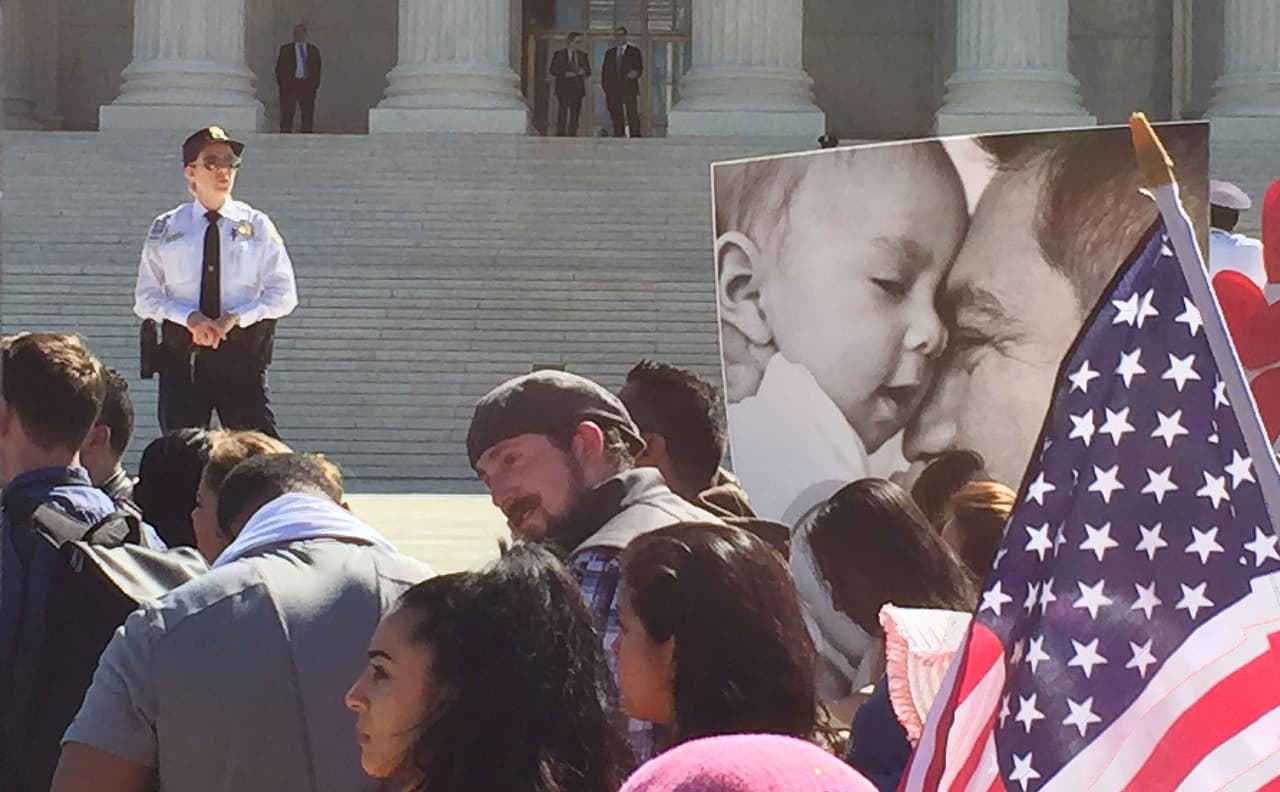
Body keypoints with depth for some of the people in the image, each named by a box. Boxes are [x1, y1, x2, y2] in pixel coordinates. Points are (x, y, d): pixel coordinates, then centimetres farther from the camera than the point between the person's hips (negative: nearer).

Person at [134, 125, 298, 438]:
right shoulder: (166, 229, 7)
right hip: (182, 353, 1)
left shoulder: (256, 225, 5)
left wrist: (235, 317, -12)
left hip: (242, 353, -1)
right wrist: (189, 316, -12)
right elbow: (146, 297, 7)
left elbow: (284, 294, 3)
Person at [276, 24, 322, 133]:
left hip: (308, 86, 1)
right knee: (287, 115, -5)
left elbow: (317, 69, 13)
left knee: (308, 115, -2)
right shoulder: (285, 49, 10)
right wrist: (281, 85, -3)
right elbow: (279, 69, 7)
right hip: (289, 85, -1)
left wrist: (315, 85, 1)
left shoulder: (313, 50, 14)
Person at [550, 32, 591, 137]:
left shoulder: (583, 56, 16)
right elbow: (553, 71, -2)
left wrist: (581, 72, -10)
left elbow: (588, 71, 11)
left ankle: (572, 134, 2)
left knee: (575, 113, 0)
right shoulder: (559, 54, 5)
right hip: (563, 88, -4)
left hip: (577, 89, 4)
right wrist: (566, 74, -13)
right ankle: (560, 134, -12)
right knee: (563, 111, -11)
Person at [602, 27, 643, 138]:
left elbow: (640, 67, 6)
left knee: (632, 113, -9)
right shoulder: (609, 53, 19)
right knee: (616, 114, -2)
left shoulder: (634, 52, 11)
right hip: (613, 89, 3)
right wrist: (604, 86, 2)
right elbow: (605, 70, 15)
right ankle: (619, 134, 1)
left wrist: (636, 73, -18)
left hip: (629, 88, -3)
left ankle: (635, 135, -10)